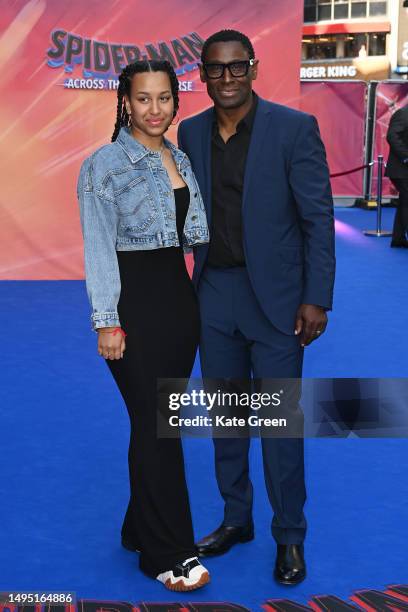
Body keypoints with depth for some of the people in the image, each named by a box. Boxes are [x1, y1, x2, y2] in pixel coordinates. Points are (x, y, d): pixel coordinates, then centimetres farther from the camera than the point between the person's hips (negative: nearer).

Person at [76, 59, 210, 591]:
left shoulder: (181, 159, 11)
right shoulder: (104, 164, -8)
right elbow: (99, 249, -10)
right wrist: (107, 322, -14)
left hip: (179, 294, 6)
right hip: (134, 300, -6)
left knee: (160, 422, 12)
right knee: (156, 425, -3)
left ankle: (143, 526, 29)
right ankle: (169, 554, 8)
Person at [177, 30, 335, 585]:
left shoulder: (294, 128, -9)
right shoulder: (191, 132, 5)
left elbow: (318, 218, -9)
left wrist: (316, 299, -13)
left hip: (275, 297, -4)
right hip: (213, 295, 5)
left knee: (279, 423, 3)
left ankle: (290, 537, 20)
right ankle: (236, 519, 33)